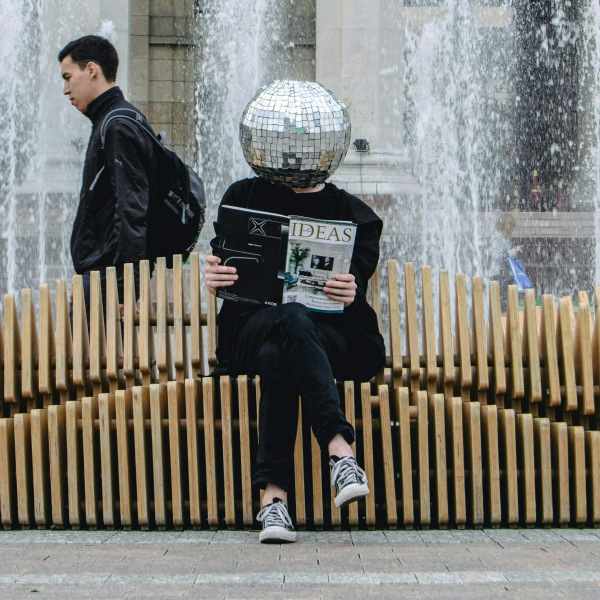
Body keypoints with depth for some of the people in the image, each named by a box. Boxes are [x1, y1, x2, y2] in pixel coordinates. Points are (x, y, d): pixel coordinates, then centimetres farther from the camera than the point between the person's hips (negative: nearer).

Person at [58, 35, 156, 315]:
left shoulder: (118, 127, -12)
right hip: (99, 273, 10)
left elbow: (132, 211, -20)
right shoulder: (111, 123, 19)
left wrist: (122, 287, -23)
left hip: (106, 273, -10)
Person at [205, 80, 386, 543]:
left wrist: (350, 294, -25)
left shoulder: (354, 216, 12)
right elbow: (223, 270, 10)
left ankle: (274, 494, -41)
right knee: (291, 319, -37)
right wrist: (215, 278, -16)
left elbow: (358, 288, 0)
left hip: (335, 336, 0)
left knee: (276, 356, -36)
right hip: (253, 327, 0)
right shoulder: (244, 198, 16)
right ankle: (340, 450, -48)